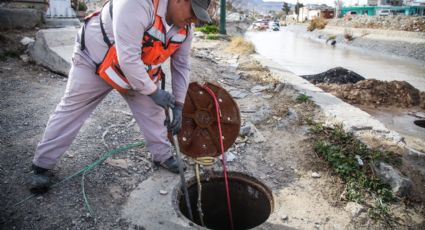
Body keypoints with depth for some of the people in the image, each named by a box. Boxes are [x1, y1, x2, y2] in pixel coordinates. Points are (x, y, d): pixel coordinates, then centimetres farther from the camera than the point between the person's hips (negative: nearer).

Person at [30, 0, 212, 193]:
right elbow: (128, 59, -40)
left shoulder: (185, 27, -13)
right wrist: (153, 91, -29)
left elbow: (181, 66, -4)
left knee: (152, 111, 6)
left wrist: (178, 105, -10)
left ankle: (163, 156, 26)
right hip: (94, 59, -6)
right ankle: (42, 166, 18)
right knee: (71, 111, 3)